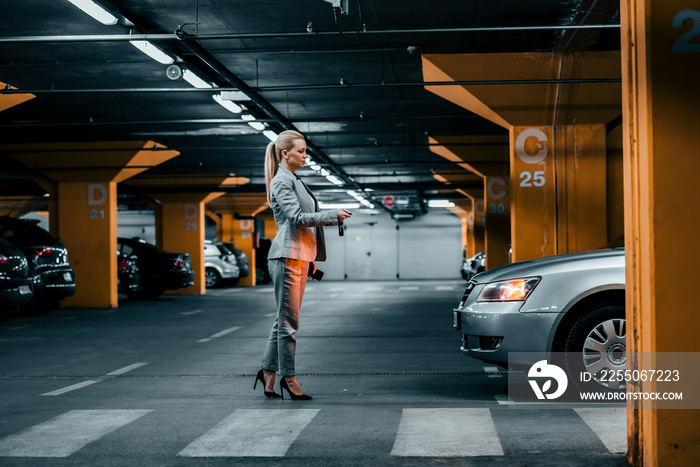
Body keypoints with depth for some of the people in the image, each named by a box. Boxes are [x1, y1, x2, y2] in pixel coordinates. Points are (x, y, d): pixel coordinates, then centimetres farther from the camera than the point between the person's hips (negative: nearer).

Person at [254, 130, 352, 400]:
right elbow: (297, 217, -18)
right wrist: (333, 215, -17)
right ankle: (288, 377, 1)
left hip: (300, 258, 9)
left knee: (286, 319, 10)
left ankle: (268, 371, 16)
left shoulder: (294, 180, 21)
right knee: (289, 320, -4)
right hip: (288, 256, -9)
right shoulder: (282, 181, -8)